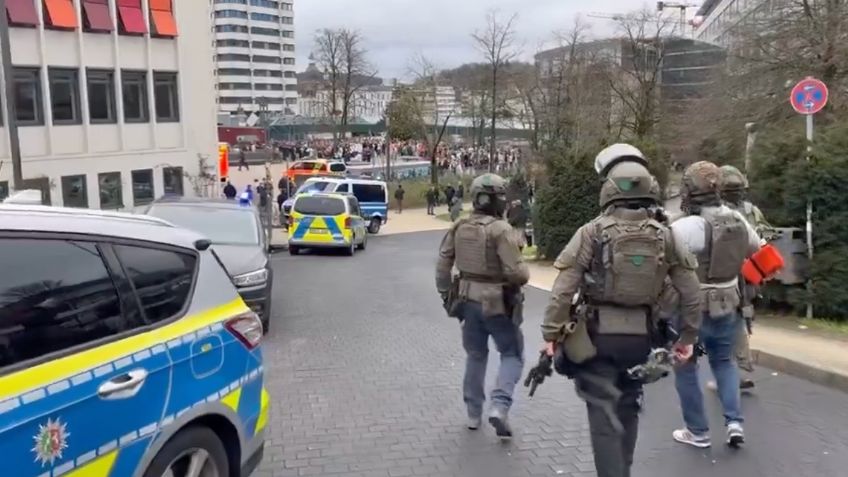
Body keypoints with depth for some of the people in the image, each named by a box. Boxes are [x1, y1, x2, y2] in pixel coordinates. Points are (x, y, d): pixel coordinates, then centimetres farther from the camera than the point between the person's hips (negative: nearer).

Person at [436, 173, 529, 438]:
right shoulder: (500, 229, -18)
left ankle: (474, 414, 26)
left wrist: (446, 295, 17)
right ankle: (499, 407, -4)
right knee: (512, 355, 11)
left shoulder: (459, 228, 2)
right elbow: (516, 272, -22)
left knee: (475, 355, 19)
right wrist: (525, 274, 1)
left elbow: (443, 265, 6)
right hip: (498, 303, -6)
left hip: (468, 301, 6)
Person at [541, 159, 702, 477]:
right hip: (640, 336, 4)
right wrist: (688, 336, 13)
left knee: (605, 415, 2)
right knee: (628, 407, 22)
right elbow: (690, 292, 3)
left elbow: (564, 289, -13)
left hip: (598, 335, -4)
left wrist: (551, 334, -6)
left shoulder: (592, 232, -9)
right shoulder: (664, 237, 1)